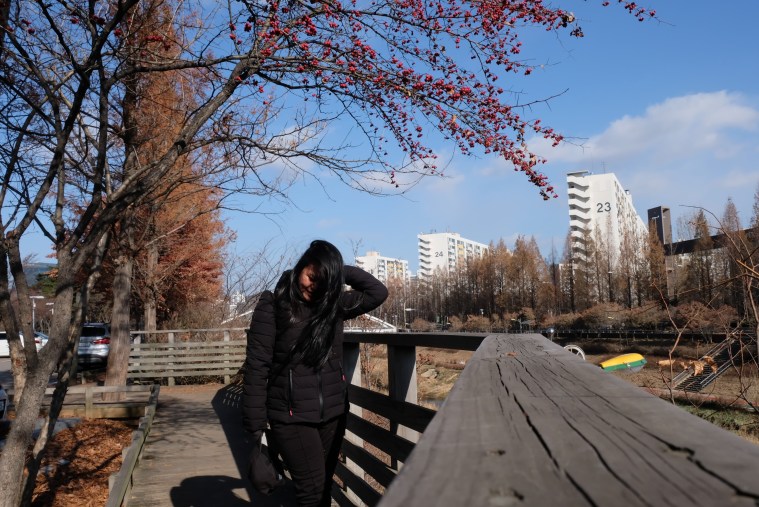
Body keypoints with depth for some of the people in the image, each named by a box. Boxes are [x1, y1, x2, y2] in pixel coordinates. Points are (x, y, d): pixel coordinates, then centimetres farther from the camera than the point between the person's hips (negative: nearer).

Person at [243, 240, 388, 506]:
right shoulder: (272, 305, -8)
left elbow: (378, 292, 6)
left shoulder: (333, 304, 5)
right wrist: (256, 427, -11)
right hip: (291, 415, -4)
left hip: (332, 412, 5)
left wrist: (342, 271, -2)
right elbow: (257, 366, -9)